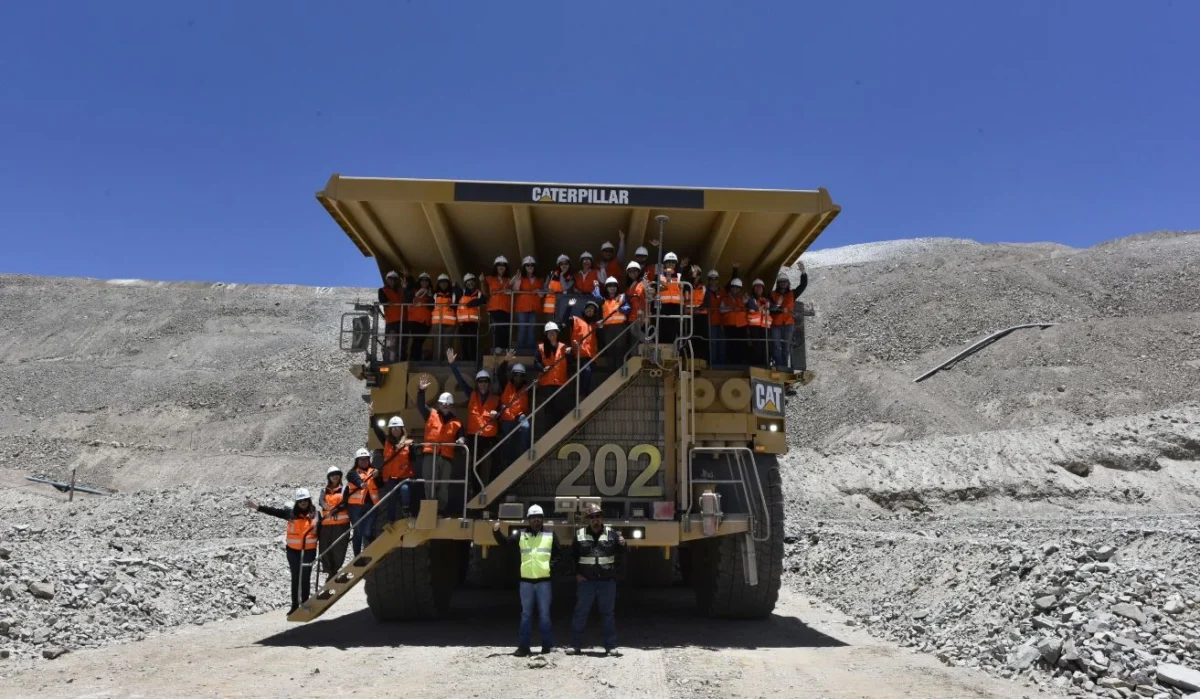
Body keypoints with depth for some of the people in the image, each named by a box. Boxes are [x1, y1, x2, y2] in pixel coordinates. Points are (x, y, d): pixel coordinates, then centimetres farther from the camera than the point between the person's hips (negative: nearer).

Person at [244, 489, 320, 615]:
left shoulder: (315, 514, -3)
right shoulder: (291, 512, -5)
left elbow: (320, 532, 3)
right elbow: (274, 511, -10)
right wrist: (257, 506, -19)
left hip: (309, 550, 0)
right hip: (293, 550, 0)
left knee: (306, 578, 6)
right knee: (295, 577, 8)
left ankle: (305, 604, 15)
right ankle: (295, 605, 15)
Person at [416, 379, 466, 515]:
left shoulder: (456, 422, 12)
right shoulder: (431, 414, 8)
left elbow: (461, 435, 12)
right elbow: (420, 405, -6)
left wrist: (461, 439, -14)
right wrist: (421, 391, -22)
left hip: (447, 456, 2)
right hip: (430, 454, -2)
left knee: (444, 485, 4)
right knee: (430, 483, -3)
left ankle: (442, 510, 11)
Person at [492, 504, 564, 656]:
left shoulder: (550, 535, 4)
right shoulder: (521, 534, 5)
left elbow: (559, 555, 6)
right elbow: (505, 543, -5)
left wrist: (552, 568, -8)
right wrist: (496, 531, -21)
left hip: (544, 580, -1)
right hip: (526, 581, 1)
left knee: (544, 614, 6)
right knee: (526, 614, 7)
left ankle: (547, 645, 15)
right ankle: (523, 645, 11)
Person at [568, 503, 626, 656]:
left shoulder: (611, 533, 3)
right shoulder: (580, 534, 4)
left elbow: (620, 555, 7)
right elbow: (572, 556, 12)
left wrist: (622, 545, -13)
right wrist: (577, 573, 4)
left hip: (607, 581, 0)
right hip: (586, 582, 0)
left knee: (608, 614, 7)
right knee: (580, 613, 4)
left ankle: (611, 646, 13)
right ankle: (576, 645, 12)